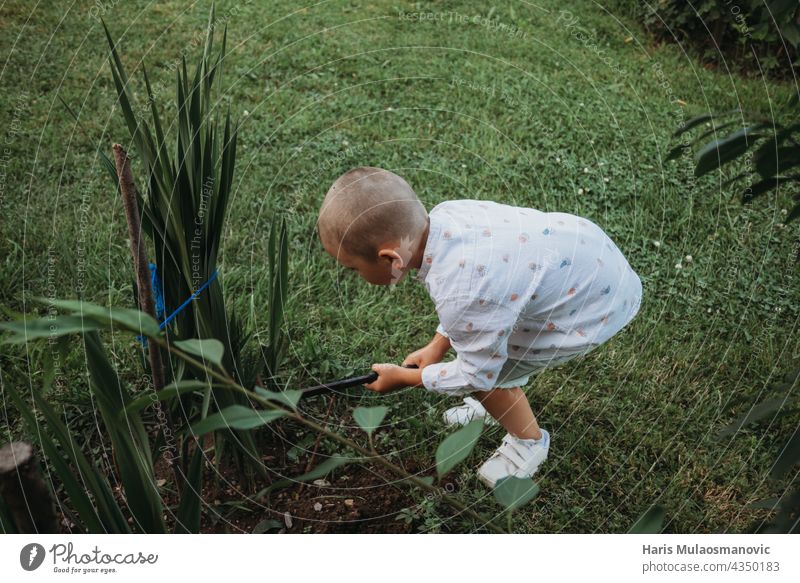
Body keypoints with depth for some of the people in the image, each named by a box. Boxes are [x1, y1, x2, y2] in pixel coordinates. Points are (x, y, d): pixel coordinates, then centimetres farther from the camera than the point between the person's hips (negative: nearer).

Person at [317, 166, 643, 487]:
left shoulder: (462, 295, -37)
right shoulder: (443, 215, -15)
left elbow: (477, 375, -17)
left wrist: (403, 377, -4)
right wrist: (438, 345, 7)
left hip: (602, 304, -7)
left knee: (485, 366, 0)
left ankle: (529, 442, 27)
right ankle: (502, 401, 43)